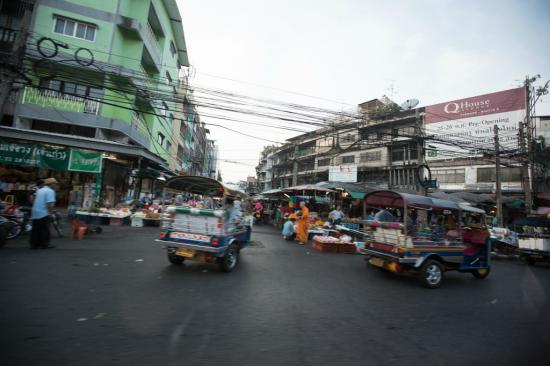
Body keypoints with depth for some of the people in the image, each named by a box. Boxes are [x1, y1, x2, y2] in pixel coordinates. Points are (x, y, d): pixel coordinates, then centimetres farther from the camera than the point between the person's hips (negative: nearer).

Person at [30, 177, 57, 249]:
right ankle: (45, 244, 4)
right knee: (45, 229, 0)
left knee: (35, 229, 11)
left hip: (35, 213, 8)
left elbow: (34, 201, 22)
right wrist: (50, 212, -15)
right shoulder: (50, 191, -11)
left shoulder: (39, 190, 16)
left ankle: (34, 244, 14)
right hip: (43, 213, -8)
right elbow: (49, 203, -21)